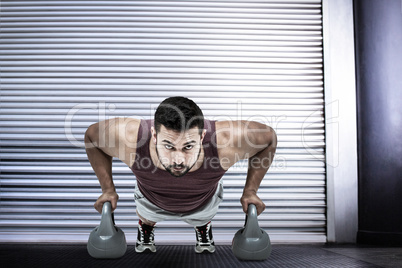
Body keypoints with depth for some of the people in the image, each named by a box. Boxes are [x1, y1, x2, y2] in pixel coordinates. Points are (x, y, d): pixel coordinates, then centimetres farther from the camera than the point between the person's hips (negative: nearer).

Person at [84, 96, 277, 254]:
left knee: (202, 219, 33)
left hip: (203, 202, 1)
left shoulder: (225, 140, -46)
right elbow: (92, 135, -21)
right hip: (153, 201, 0)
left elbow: (268, 137, -24)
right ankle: (145, 227, 67)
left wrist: (250, 191, -20)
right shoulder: (130, 137, -45)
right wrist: (108, 189, -18)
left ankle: (203, 227, 68)